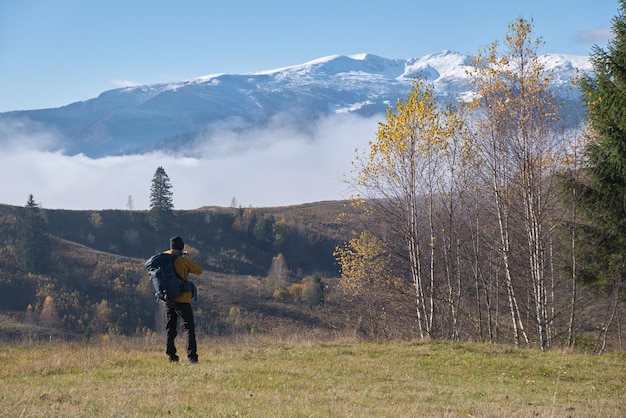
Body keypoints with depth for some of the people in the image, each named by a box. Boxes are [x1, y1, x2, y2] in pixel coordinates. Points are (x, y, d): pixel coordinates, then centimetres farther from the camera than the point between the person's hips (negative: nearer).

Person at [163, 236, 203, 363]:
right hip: (182, 299, -5)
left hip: (168, 299, 5)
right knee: (189, 328, -3)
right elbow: (199, 271, -4)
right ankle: (191, 356, -13)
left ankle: (171, 355, 11)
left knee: (170, 328, 13)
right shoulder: (183, 260, -9)